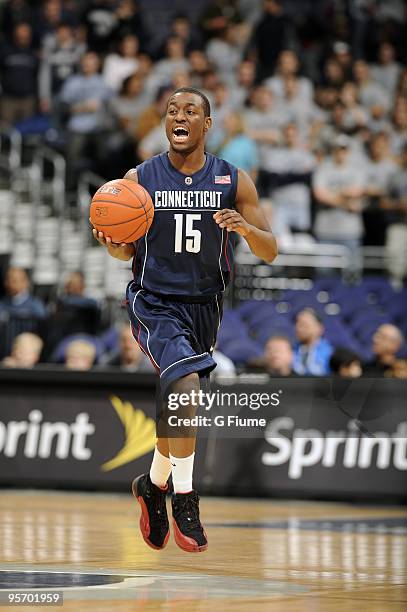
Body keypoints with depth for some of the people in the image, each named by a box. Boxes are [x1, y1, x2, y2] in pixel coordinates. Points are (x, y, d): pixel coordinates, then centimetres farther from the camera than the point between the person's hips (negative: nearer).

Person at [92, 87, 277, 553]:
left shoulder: (234, 182, -2)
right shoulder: (140, 179, -4)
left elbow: (270, 252, -2)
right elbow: (126, 251, 6)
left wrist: (245, 228, -23)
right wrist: (111, 243, -17)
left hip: (204, 304, 3)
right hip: (154, 301, -3)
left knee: (179, 403, 15)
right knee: (187, 384, -27)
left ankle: (154, 485, 43)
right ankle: (184, 500, -18)